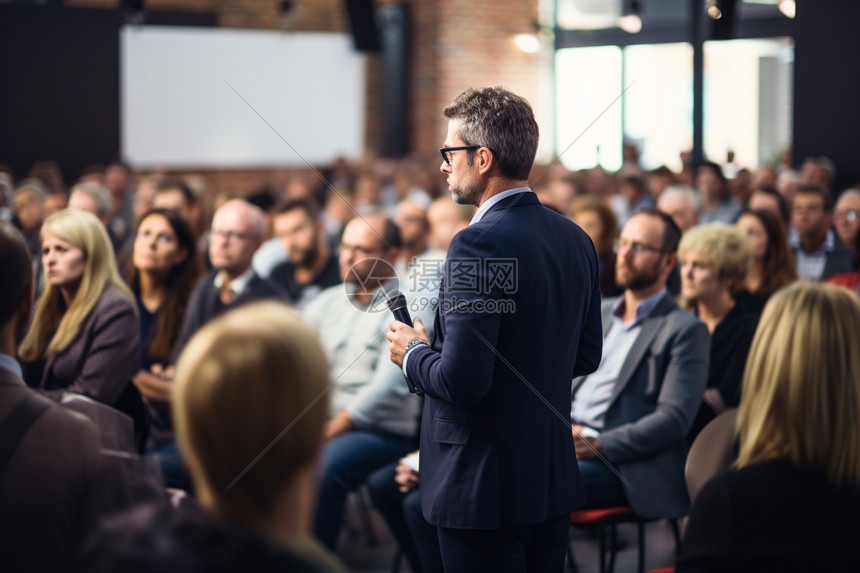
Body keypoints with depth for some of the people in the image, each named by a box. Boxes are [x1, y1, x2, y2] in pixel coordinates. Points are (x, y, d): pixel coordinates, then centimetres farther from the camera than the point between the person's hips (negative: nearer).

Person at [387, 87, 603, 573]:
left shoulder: (480, 244, -20)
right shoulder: (575, 238, 5)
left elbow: (462, 380, -24)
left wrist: (414, 354, -5)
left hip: (484, 491, -8)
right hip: (554, 481, 8)